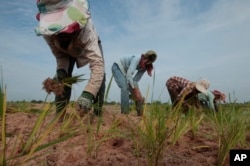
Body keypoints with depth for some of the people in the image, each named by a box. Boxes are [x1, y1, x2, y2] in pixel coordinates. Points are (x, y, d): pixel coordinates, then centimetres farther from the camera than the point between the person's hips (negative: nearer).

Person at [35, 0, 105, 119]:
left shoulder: (86, 29, -48)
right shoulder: (48, 31, -34)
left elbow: (97, 64, -58)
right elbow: (59, 55, -18)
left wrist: (88, 94, -71)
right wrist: (61, 69, -41)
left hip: (90, 45, -2)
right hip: (66, 50, 3)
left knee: (100, 74, -22)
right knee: (61, 77, -16)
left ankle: (97, 114, -9)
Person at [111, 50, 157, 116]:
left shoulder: (145, 66, -10)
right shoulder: (137, 59, -32)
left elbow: (136, 78, -10)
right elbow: (129, 75, -40)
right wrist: (134, 88, -40)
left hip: (125, 72, 7)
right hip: (117, 67, -7)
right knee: (125, 88, -26)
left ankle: (140, 114, 8)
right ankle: (124, 112, -21)